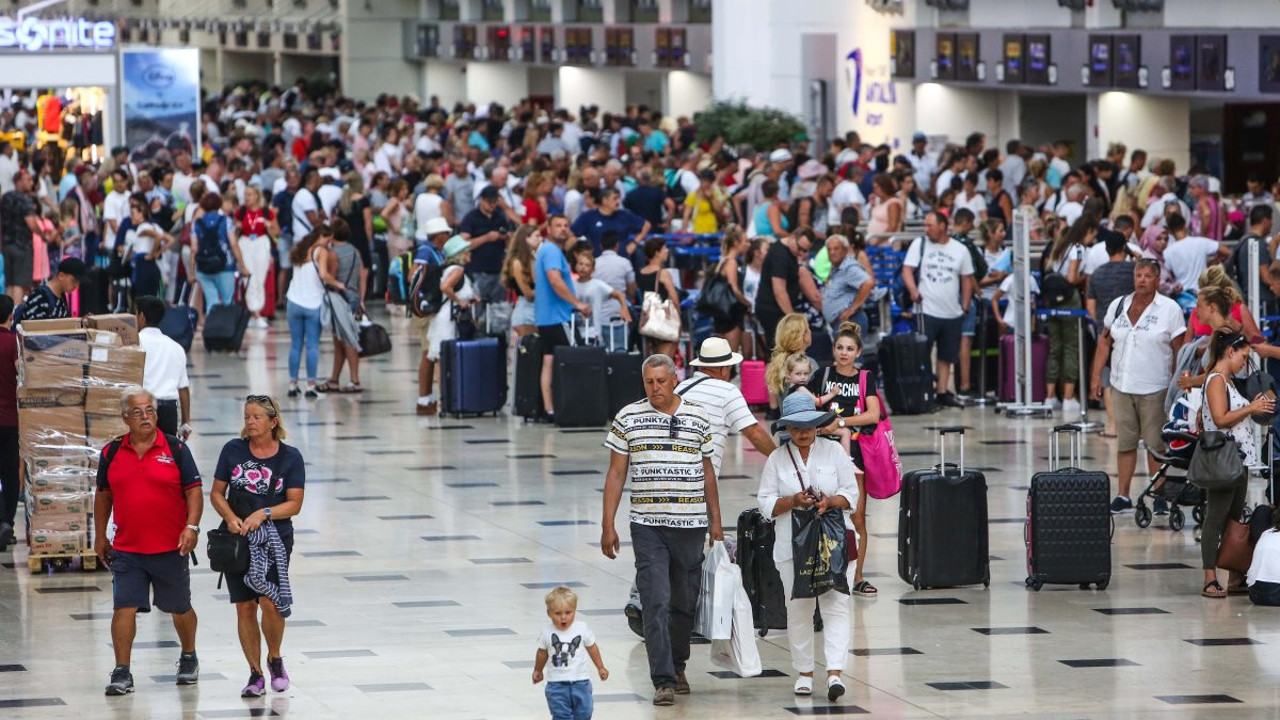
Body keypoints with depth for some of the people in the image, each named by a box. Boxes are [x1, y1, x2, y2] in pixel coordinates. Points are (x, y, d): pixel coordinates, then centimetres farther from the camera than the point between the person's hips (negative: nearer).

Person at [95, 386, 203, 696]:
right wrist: (100, 536, 14)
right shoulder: (112, 453, 4)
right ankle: (122, 673, -5)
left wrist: (191, 526, -17)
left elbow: (194, 490, -4)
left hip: (170, 548, -1)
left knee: (180, 609, 13)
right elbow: (103, 494, 14)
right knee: (124, 607, -9)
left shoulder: (175, 449, -3)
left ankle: (189, 658, 36)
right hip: (126, 549, 1)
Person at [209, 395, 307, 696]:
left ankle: (275, 658, 11)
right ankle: (255, 674, 13)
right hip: (236, 538, 2)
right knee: (245, 607, 2)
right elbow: (216, 493, 7)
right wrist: (230, 518, -11)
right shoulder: (233, 450, 3)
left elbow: (294, 504, -4)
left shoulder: (290, 457, -1)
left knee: (270, 602, -16)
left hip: (275, 538, -2)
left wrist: (263, 514, -18)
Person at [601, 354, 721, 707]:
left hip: (691, 525, 2)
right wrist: (608, 526, -1)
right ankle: (663, 681, -11)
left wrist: (715, 522, 11)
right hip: (648, 527, -2)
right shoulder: (628, 418, 2)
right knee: (656, 604, -10)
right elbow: (615, 474, 4)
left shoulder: (697, 418, 6)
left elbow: (707, 473, 13)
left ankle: (677, 665, 30)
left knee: (685, 603, 9)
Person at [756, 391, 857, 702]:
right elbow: (765, 502, 3)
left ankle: (834, 673, -17)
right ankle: (804, 673, 16)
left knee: (835, 604, -11)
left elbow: (851, 493, 6)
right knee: (798, 609, 4)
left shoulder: (834, 452, 7)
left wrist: (831, 501, -14)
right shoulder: (777, 458, 6)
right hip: (791, 546, 1)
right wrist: (793, 501, -14)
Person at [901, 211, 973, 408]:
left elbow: (967, 279, 11)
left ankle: (943, 392, 15)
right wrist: (913, 291, -21)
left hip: (953, 313, 3)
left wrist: (965, 306, 4)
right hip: (926, 310, -3)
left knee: (947, 356, 8)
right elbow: (907, 270, -3)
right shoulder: (919, 244, 3)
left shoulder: (960, 250, 7)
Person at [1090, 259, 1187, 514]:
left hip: (1154, 389, -4)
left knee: (1155, 444, 1)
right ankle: (1123, 497, 12)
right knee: (1125, 442, 7)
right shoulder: (1118, 305, 7)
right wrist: (1096, 376, 7)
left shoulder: (1169, 309, -3)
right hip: (1121, 386, 4)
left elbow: (1179, 350, -4)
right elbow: (1104, 341, 13)